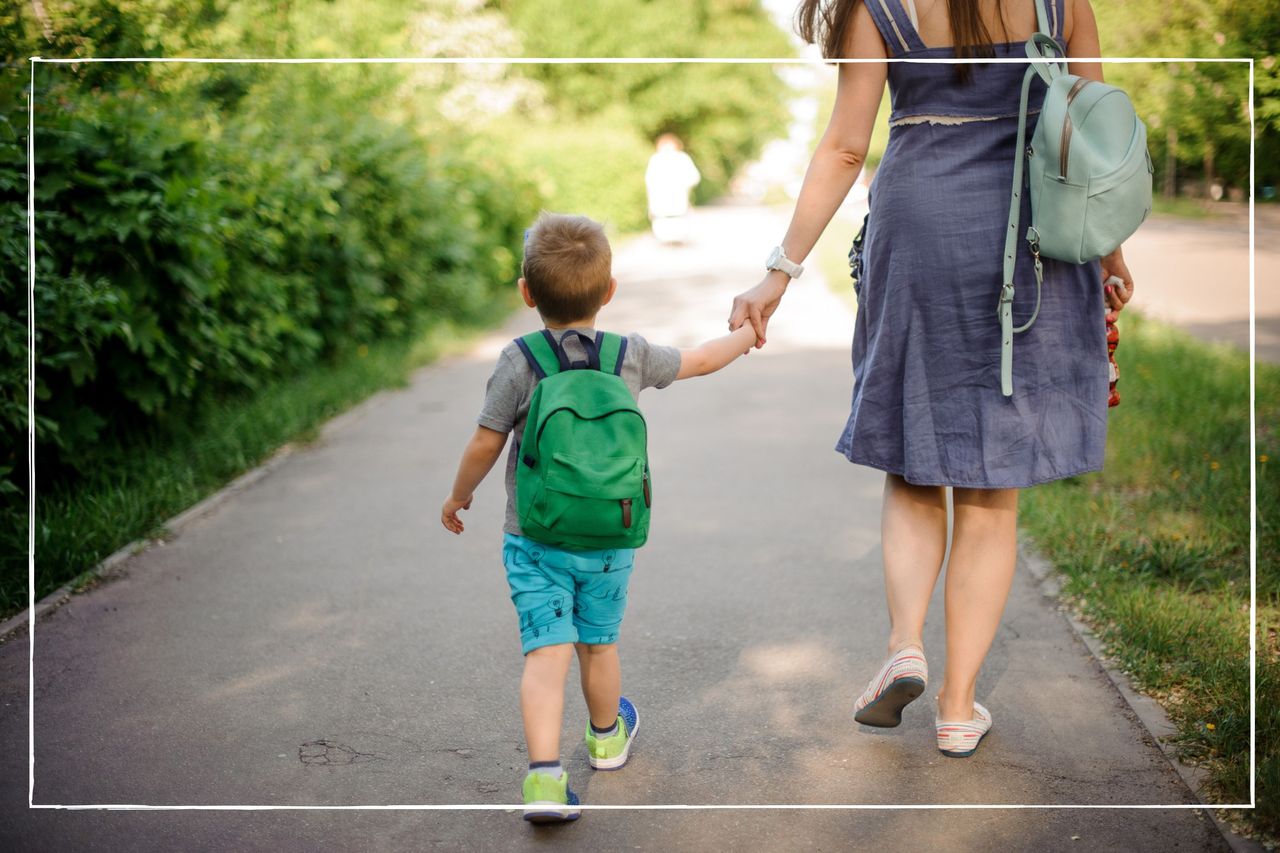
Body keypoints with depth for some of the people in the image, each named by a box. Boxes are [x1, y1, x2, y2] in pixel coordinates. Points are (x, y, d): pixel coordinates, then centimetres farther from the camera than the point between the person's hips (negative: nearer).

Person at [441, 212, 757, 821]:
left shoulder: (518, 363, -11)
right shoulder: (632, 356, -2)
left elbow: (484, 446, -7)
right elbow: (699, 361, 15)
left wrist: (458, 497, 11)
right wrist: (746, 334, 34)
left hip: (534, 539, -2)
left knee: (546, 652, -5)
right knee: (598, 645, 20)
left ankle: (545, 775, -18)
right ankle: (607, 736, 43)